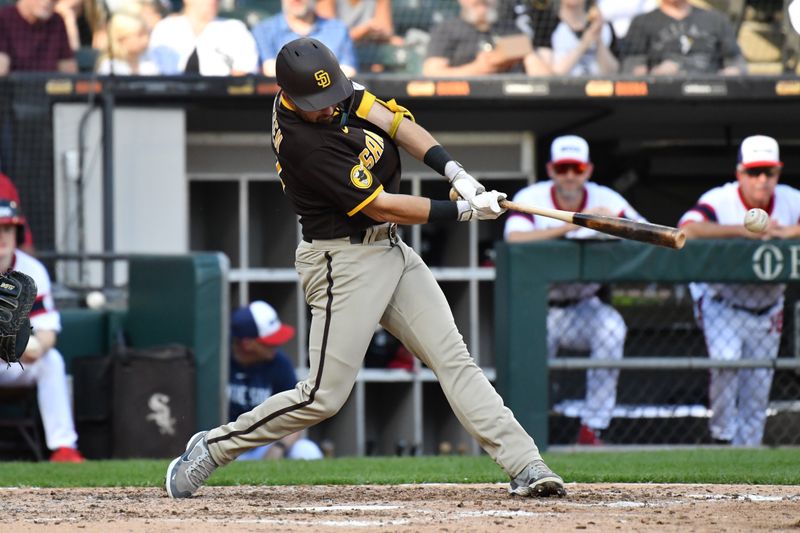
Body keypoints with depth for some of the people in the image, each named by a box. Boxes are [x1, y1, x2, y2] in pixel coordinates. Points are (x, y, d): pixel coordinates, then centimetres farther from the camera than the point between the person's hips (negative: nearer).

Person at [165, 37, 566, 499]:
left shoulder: (331, 88, -1)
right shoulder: (301, 141, -25)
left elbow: (393, 122, 1)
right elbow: (381, 207, -21)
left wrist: (456, 172, -14)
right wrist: (464, 211, -14)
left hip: (392, 251, 8)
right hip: (345, 263, -8)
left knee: (453, 359, -1)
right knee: (325, 396, -7)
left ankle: (524, 465, -7)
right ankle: (211, 449, 9)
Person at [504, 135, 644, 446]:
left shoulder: (605, 201, -7)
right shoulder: (531, 199, -13)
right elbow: (514, 240, -34)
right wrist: (571, 224, -41)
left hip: (583, 308, 1)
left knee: (611, 327, -30)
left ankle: (592, 429, -22)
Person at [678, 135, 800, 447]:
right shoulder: (720, 201, -20)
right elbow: (687, 230, -37)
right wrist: (744, 230, -44)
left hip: (766, 310, 4)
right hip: (720, 303, -4)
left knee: (757, 392, 5)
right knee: (726, 359, -27)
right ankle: (722, 435, -11)